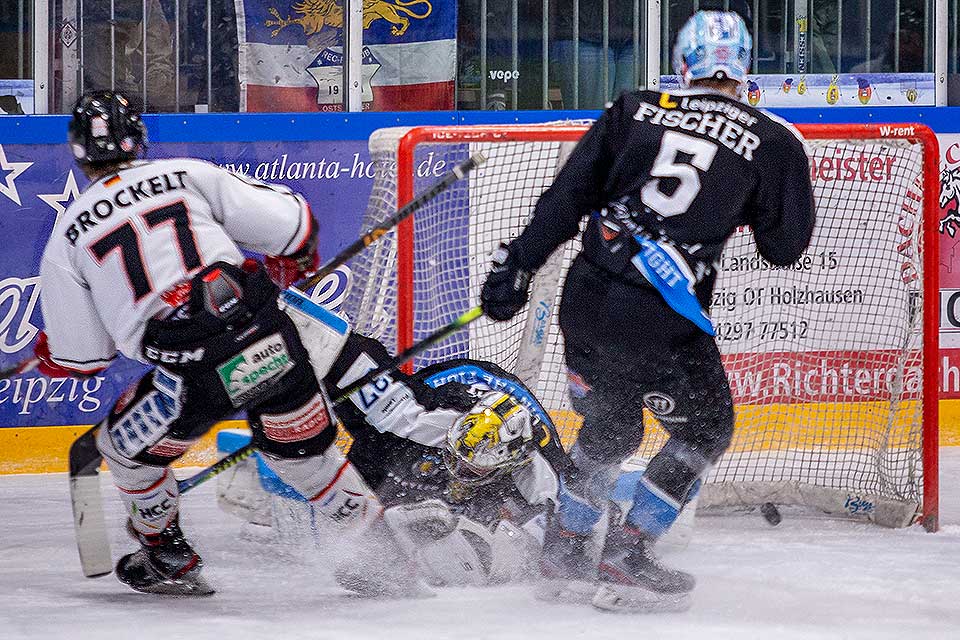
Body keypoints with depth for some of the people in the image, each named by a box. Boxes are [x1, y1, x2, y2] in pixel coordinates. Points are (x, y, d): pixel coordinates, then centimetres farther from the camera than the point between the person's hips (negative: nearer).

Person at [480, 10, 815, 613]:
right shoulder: (773, 142, 1)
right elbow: (787, 245, 9)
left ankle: (562, 552, 29)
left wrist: (518, 263, 11)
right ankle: (623, 558, 8)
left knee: (609, 424, 27)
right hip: (663, 320, -4)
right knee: (705, 428, 16)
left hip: (587, 298, 5)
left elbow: (568, 196, 7)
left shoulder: (634, 111, 8)